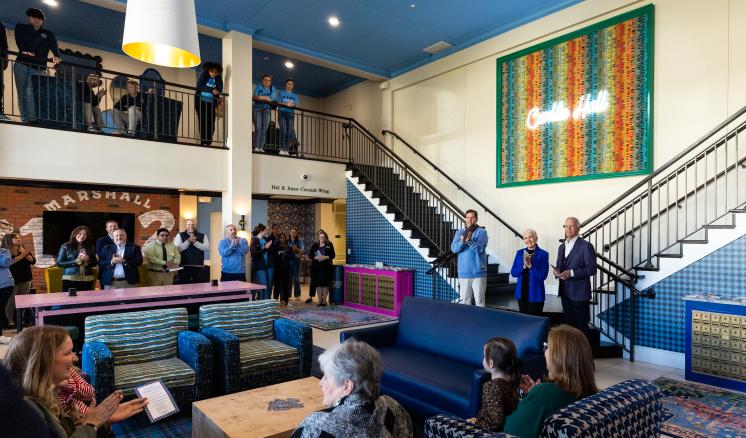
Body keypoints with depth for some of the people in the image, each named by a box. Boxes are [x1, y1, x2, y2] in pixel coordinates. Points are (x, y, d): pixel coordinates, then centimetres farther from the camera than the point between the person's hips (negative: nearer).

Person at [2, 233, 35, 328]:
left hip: (25, 278, 5)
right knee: (11, 300, -4)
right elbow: (9, 262, -19)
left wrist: (26, 254, -8)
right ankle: (10, 321, 2)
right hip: (13, 279, -4)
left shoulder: (23, 249, 13)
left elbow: (33, 261, 6)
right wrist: (22, 255, -17)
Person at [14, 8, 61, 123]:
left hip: (39, 68, -1)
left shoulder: (49, 34, 20)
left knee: (30, 94, -15)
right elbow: (19, 40, 0)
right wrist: (24, 51, -22)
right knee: (22, 94, -7)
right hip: (22, 65, 1)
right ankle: (26, 120, -11)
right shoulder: (21, 28, 20)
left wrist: (56, 57, -22)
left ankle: (31, 120, -21)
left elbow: (54, 47, 1)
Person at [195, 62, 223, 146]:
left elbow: (219, 90, -3)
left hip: (211, 103, 2)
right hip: (200, 102, -2)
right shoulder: (204, 75, -6)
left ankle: (208, 142, 1)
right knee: (203, 121, -7)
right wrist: (212, 90, -26)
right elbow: (199, 86, -16)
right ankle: (203, 141, -5)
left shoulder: (218, 79, 2)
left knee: (211, 122, -5)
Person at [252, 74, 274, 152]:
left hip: (266, 110, 2)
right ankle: (256, 147, -14)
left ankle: (261, 147, -4)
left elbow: (271, 100, -4)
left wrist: (261, 97, -17)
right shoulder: (259, 86, 6)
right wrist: (265, 98, -22)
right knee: (258, 128, -13)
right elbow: (254, 97, -8)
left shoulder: (272, 88, 10)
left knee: (264, 129, -5)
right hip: (257, 108, -2)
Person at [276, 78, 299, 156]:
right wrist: (286, 104, -16)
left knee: (289, 132, -9)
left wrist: (292, 105, -16)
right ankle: (281, 149, -19)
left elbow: (296, 104, 7)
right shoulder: (281, 92, 15)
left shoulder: (295, 95, 21)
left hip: (291, 114, 2)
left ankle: (286, 150, -12)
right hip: (282, 112, -2)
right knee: (283, 130, -16)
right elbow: (278, 102, 2)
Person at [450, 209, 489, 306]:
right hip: (463, 272, 3)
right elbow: (454, 249, -4)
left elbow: (480, 249, -14)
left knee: (479, 300, 2)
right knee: (464, 300, 8)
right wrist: (462, 241, -23)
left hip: (478, 272, -2)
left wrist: (469, 241, -29)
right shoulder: (459, 232, 8)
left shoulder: (482, 232, -1)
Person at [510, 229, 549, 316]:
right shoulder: (519, 253, 6)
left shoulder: (543, 254, -6)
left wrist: (530, 265, -23)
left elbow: (543, 275, -12)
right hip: (521, 293, 4)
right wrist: (523, 266, -16)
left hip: (535, 294, -4)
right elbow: (513, 272, 2)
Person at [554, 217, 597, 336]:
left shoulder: (586, 246, -8)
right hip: (565, 293, 7)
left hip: (579, 294, -6)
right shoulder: (562, 247, 14)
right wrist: (557, 271, -3)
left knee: (581, 327, 2)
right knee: (569, 325, 14)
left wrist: (572, 273, -22)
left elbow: (592, 269, -13)